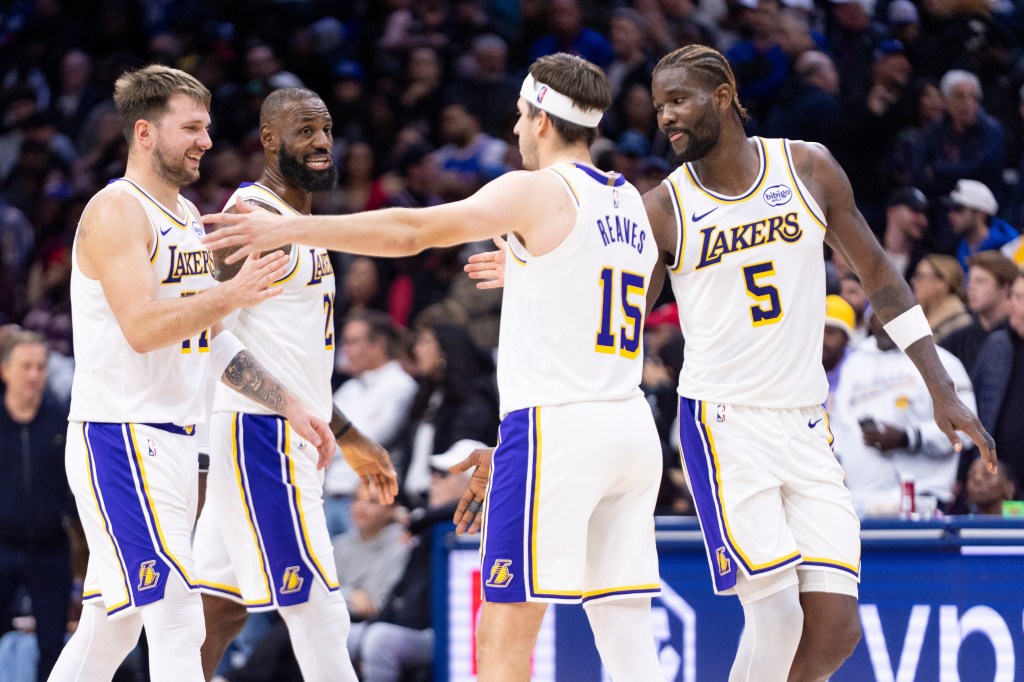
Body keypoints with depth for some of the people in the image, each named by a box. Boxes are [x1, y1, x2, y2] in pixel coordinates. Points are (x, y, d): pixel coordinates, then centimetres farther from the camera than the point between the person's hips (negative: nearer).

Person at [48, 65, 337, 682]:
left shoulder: (187, 216, 17)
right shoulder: (116, 211, -12)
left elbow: (211, 340, 21)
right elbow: (142, 328, -23)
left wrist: (290, 405, 15)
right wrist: (232, 294, -29)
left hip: (170, 440, 9)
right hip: (121, 439, -9)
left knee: (111, 628, 13)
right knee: (178, 624, -14)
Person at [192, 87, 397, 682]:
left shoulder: (300, 224, 20)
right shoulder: (255, 215, -12)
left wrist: (348, 437, 25)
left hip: (292, 429, 10)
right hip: (262, 432, -10)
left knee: (221, 611, 10)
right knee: (319, 614, -9)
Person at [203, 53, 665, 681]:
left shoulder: (537, 191, -6)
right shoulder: (632, 205, 18)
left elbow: (410, 231, -13)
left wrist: (289, 227, -9)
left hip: (555, 427, -8)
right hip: (633, 426, 8)